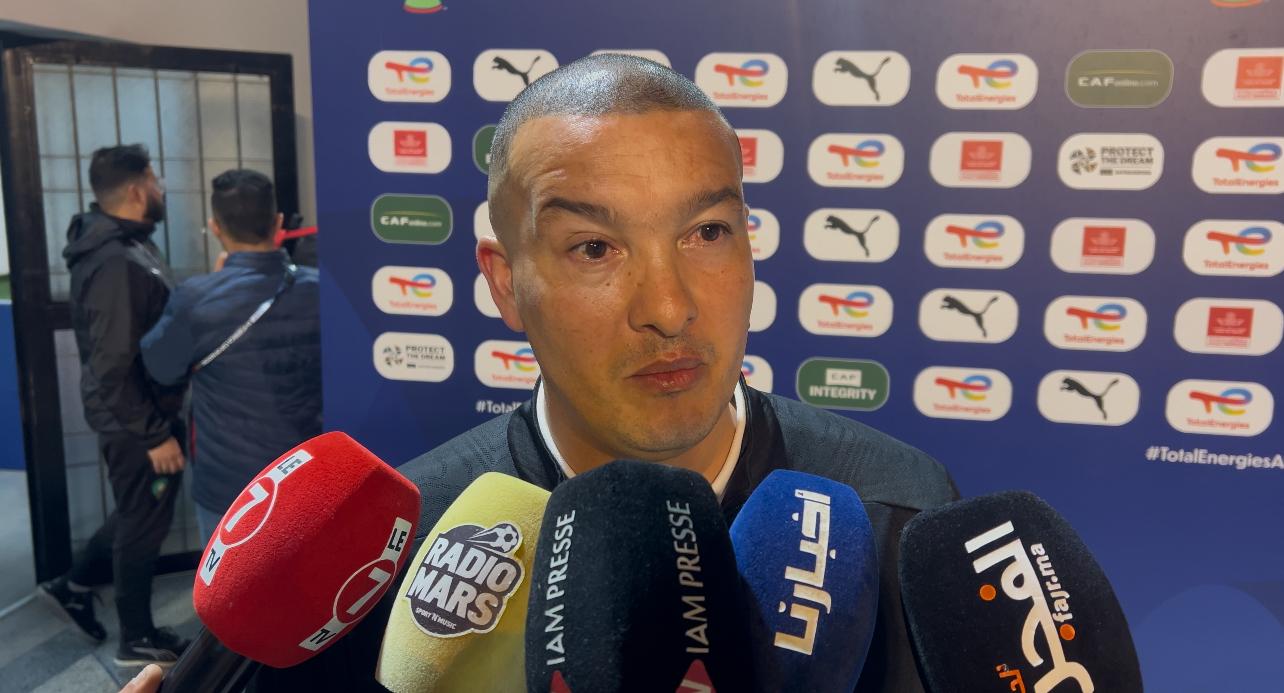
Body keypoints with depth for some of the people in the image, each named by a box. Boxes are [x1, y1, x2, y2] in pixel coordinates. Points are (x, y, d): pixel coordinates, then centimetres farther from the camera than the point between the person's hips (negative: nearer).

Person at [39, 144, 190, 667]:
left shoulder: (125, 245, 6)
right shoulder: (117, 264, -26)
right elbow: (113, 367, -27)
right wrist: (155, 434, -22)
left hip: (145, 412, 9)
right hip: (135, 422, -9)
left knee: (139, 512, 25)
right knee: (144, 522, 6)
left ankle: (74, 585, 40)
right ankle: (139, 641, 24)